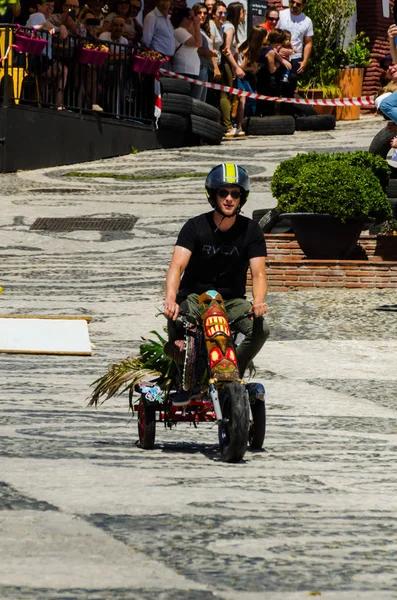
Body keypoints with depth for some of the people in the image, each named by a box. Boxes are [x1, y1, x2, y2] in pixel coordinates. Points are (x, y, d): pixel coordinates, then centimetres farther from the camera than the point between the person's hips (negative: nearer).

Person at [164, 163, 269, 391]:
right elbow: (177, 266, -20)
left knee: (261, 329, -26)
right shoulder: (195, 227, -8)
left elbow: (258, 272, -12)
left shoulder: (251, 230, -3)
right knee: (175, 323, -32)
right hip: (194, 296, -2)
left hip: (232, 300, 2)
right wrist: (171, 299, -41)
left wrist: (258, 301, -35)